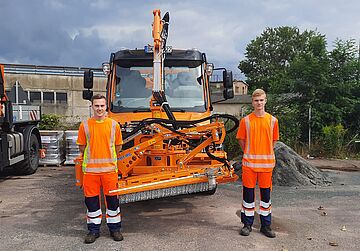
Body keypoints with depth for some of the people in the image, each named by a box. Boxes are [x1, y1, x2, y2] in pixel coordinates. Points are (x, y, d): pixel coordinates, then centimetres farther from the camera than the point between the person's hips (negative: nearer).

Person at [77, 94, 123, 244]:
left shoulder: (113, 125, 2)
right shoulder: (85, 125, 1)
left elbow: (118, 146, 11)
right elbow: (82, 147, 11)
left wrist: (108, 156, 9)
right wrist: (91, 157, 11)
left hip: (109, 168, 0)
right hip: (90, 169, 0)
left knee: (112, 198, 7)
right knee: (91, 199, 8)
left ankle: (114, 229, 23)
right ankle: (94, 230, 24)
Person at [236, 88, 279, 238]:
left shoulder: (272, 120, 3)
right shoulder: (246, 120, 0)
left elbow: (273, 140, 13)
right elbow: (241, 140, 8)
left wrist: (266, 154, 10)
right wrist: (249, 153, 7)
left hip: (266, 162, 1)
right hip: (249, 162, -1)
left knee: (265, 193, 9)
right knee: (248, 192, 5)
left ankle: (266, 225, 22)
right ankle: (247, 224, 19)